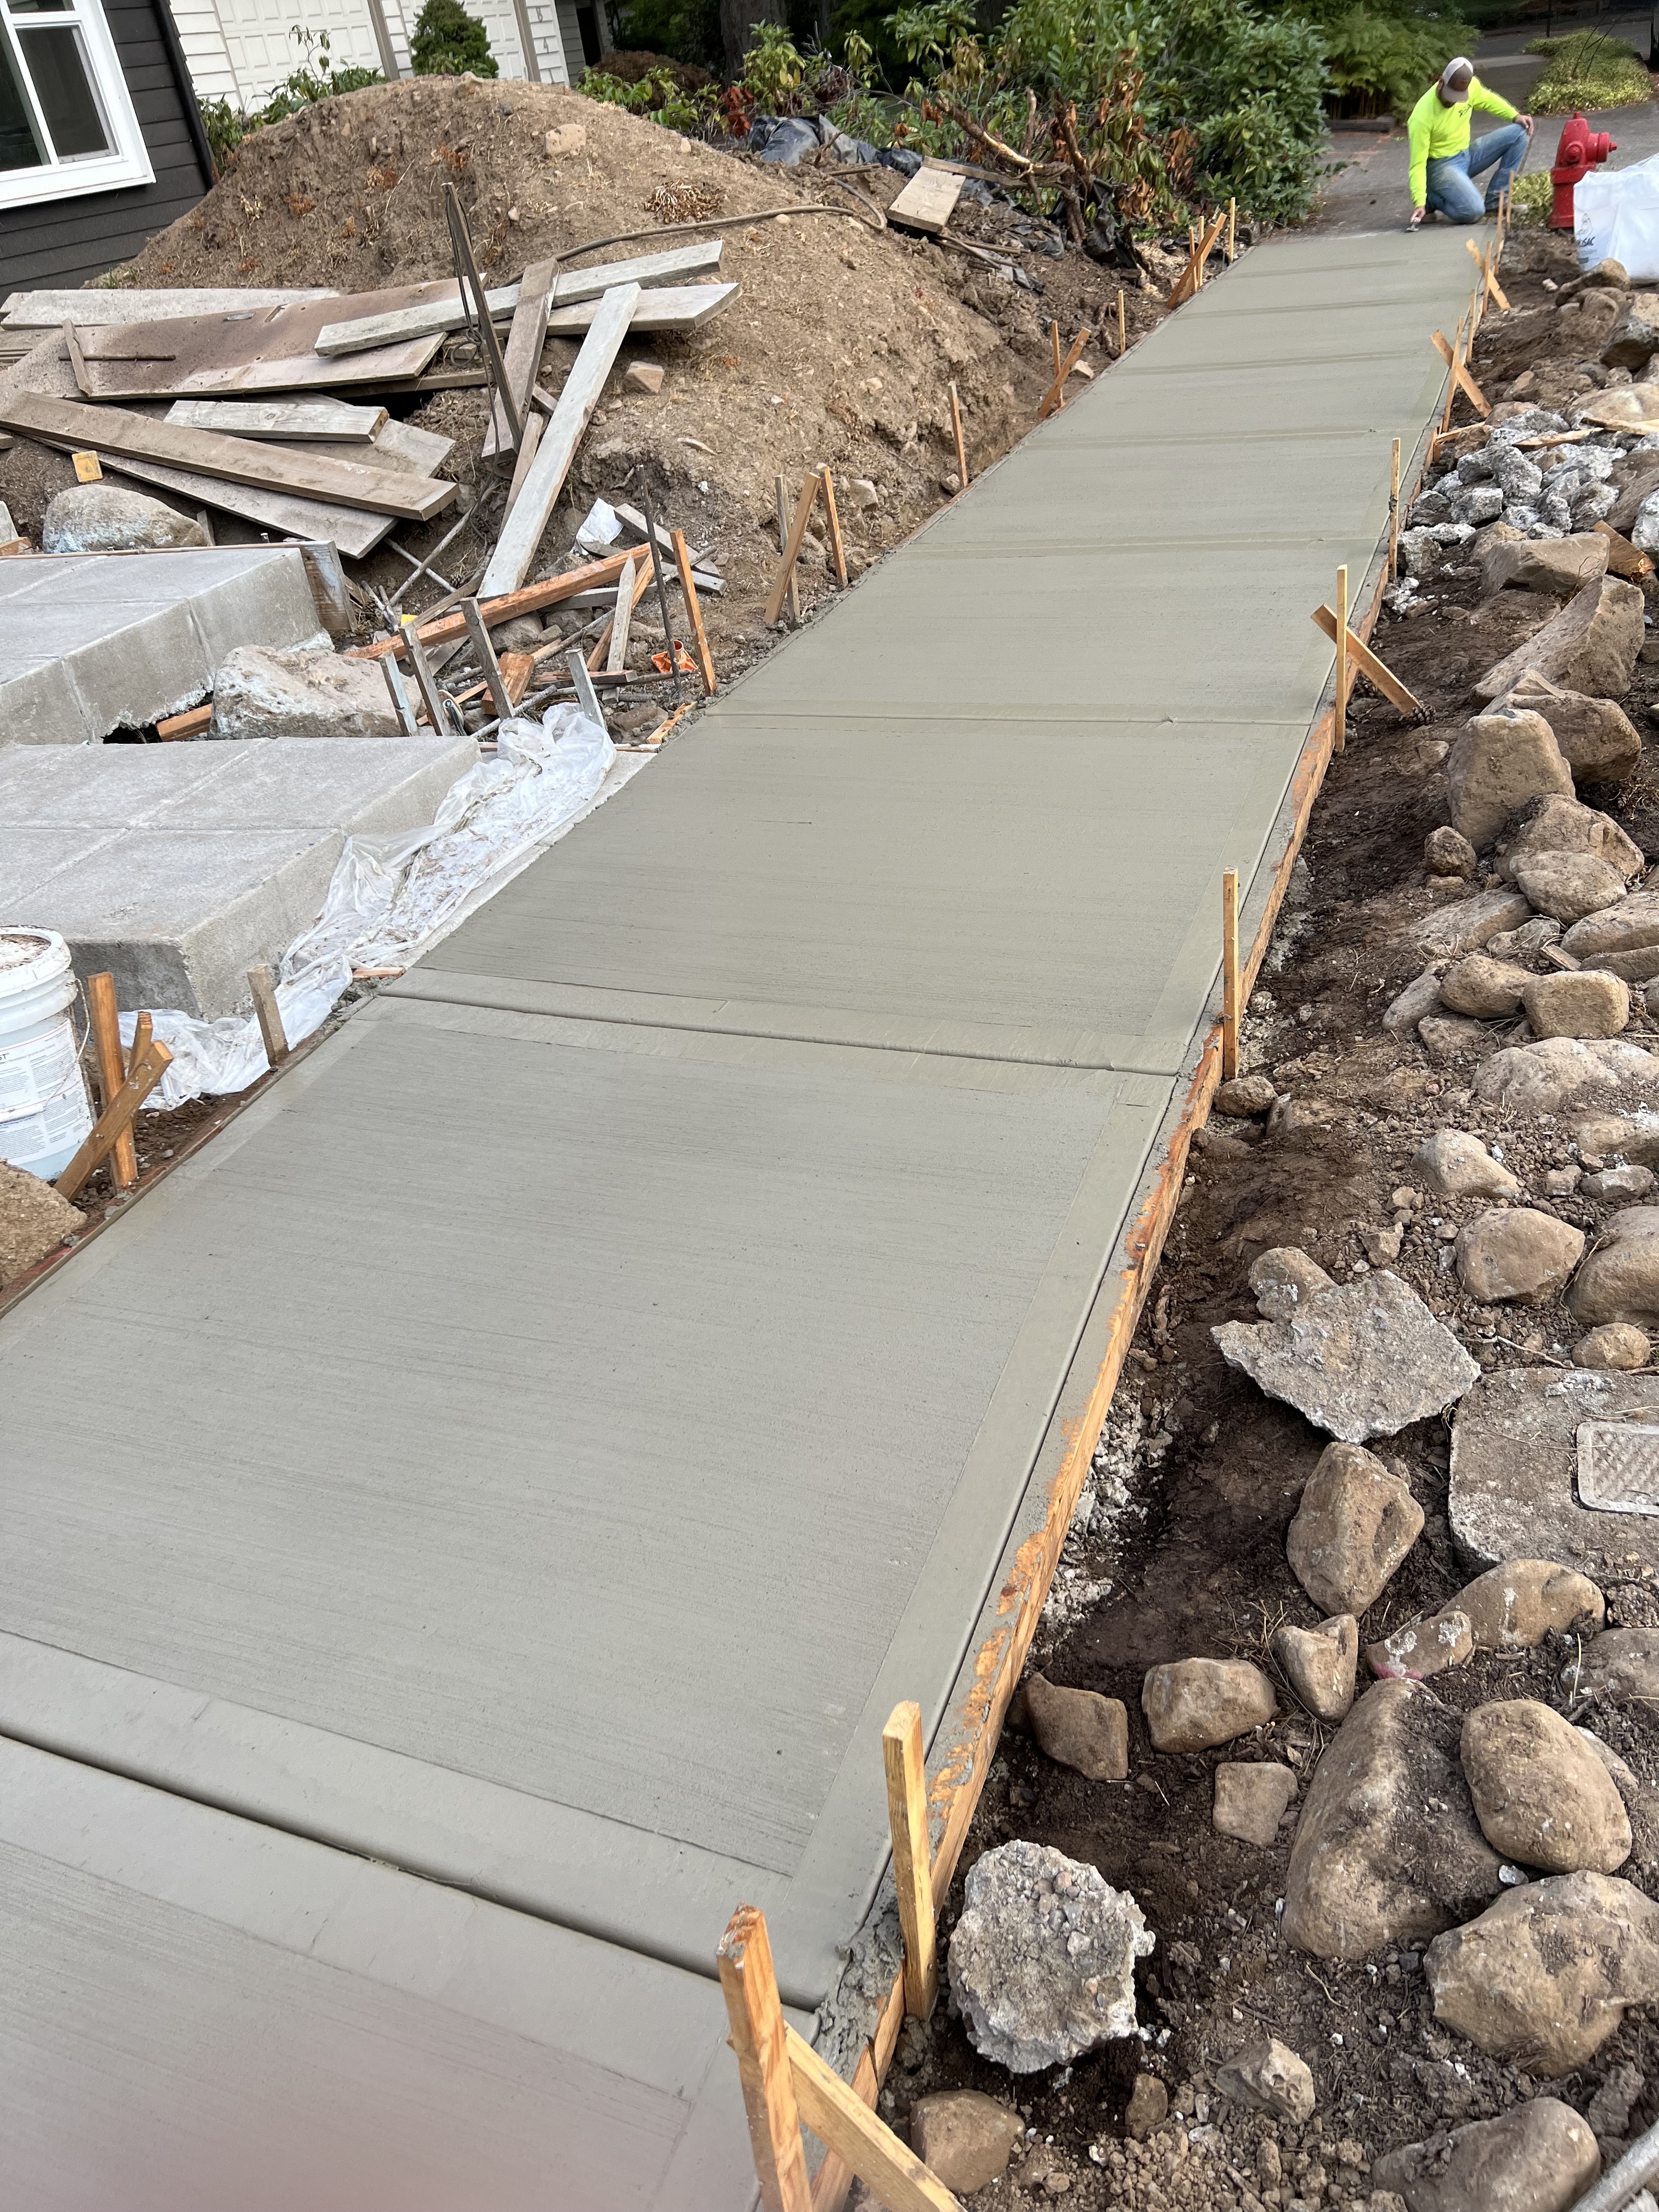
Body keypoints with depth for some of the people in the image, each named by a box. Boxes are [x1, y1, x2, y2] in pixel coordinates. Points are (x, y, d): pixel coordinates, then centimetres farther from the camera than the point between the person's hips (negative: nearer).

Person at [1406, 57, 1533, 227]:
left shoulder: (1471, 85, -9)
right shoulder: (1423, 117, -26)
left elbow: (1488, 100, 13)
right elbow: (1418, 164, -23)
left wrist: (1515, 117, 1)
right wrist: (1420, 203, -32)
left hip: (1467, 155, 7)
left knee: (1520, 132, -3)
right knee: (1473, 211, -29)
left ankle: (1494, 202, 0)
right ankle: (1431, 199, 0)